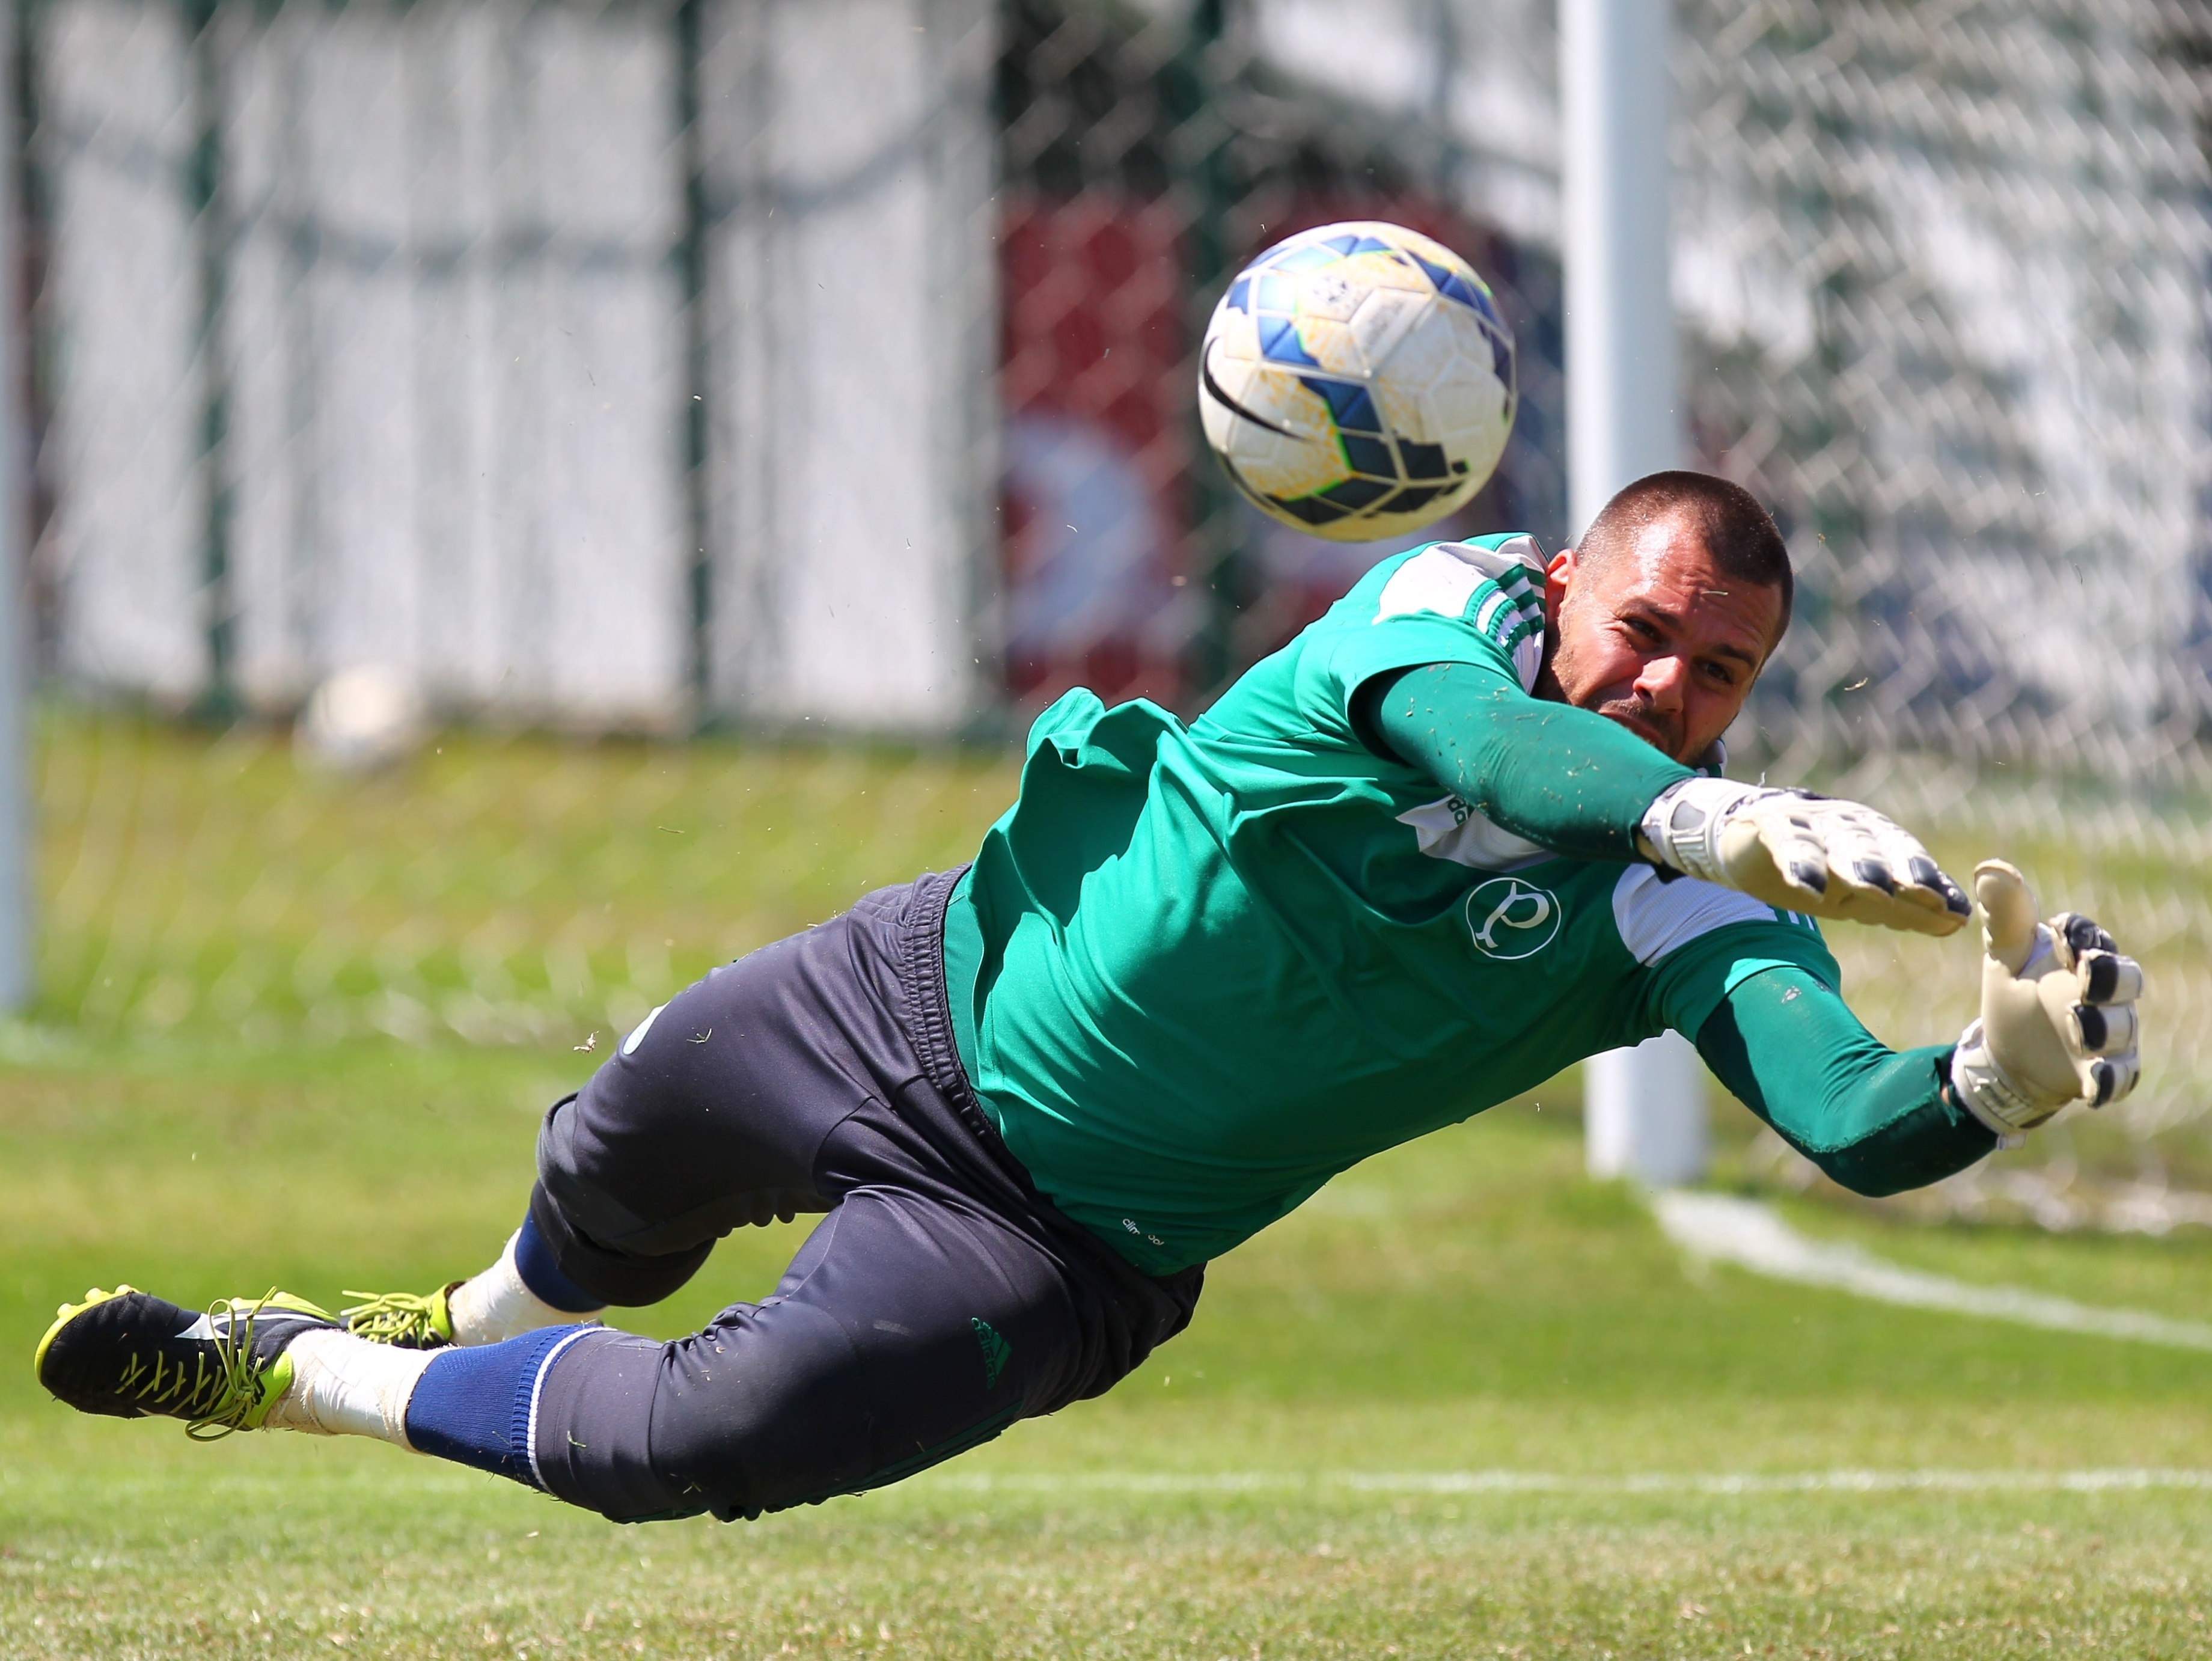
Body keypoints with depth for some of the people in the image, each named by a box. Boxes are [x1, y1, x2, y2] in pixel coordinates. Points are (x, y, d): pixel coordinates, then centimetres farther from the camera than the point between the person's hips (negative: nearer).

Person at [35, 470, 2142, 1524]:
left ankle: (294, 1378, 10)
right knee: (613, 1177, 24)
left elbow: (1850, 1122, -32)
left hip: (1078, 1239, -1)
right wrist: (1710, 822, -63)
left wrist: (2004, 1077, -55)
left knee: (692, 1444, -16)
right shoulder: (1448, 605, -20)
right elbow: (1470, 734, -44)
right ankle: (471, 1327, 62)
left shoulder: (1684, 919, -17)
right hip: (935, 998, 1)